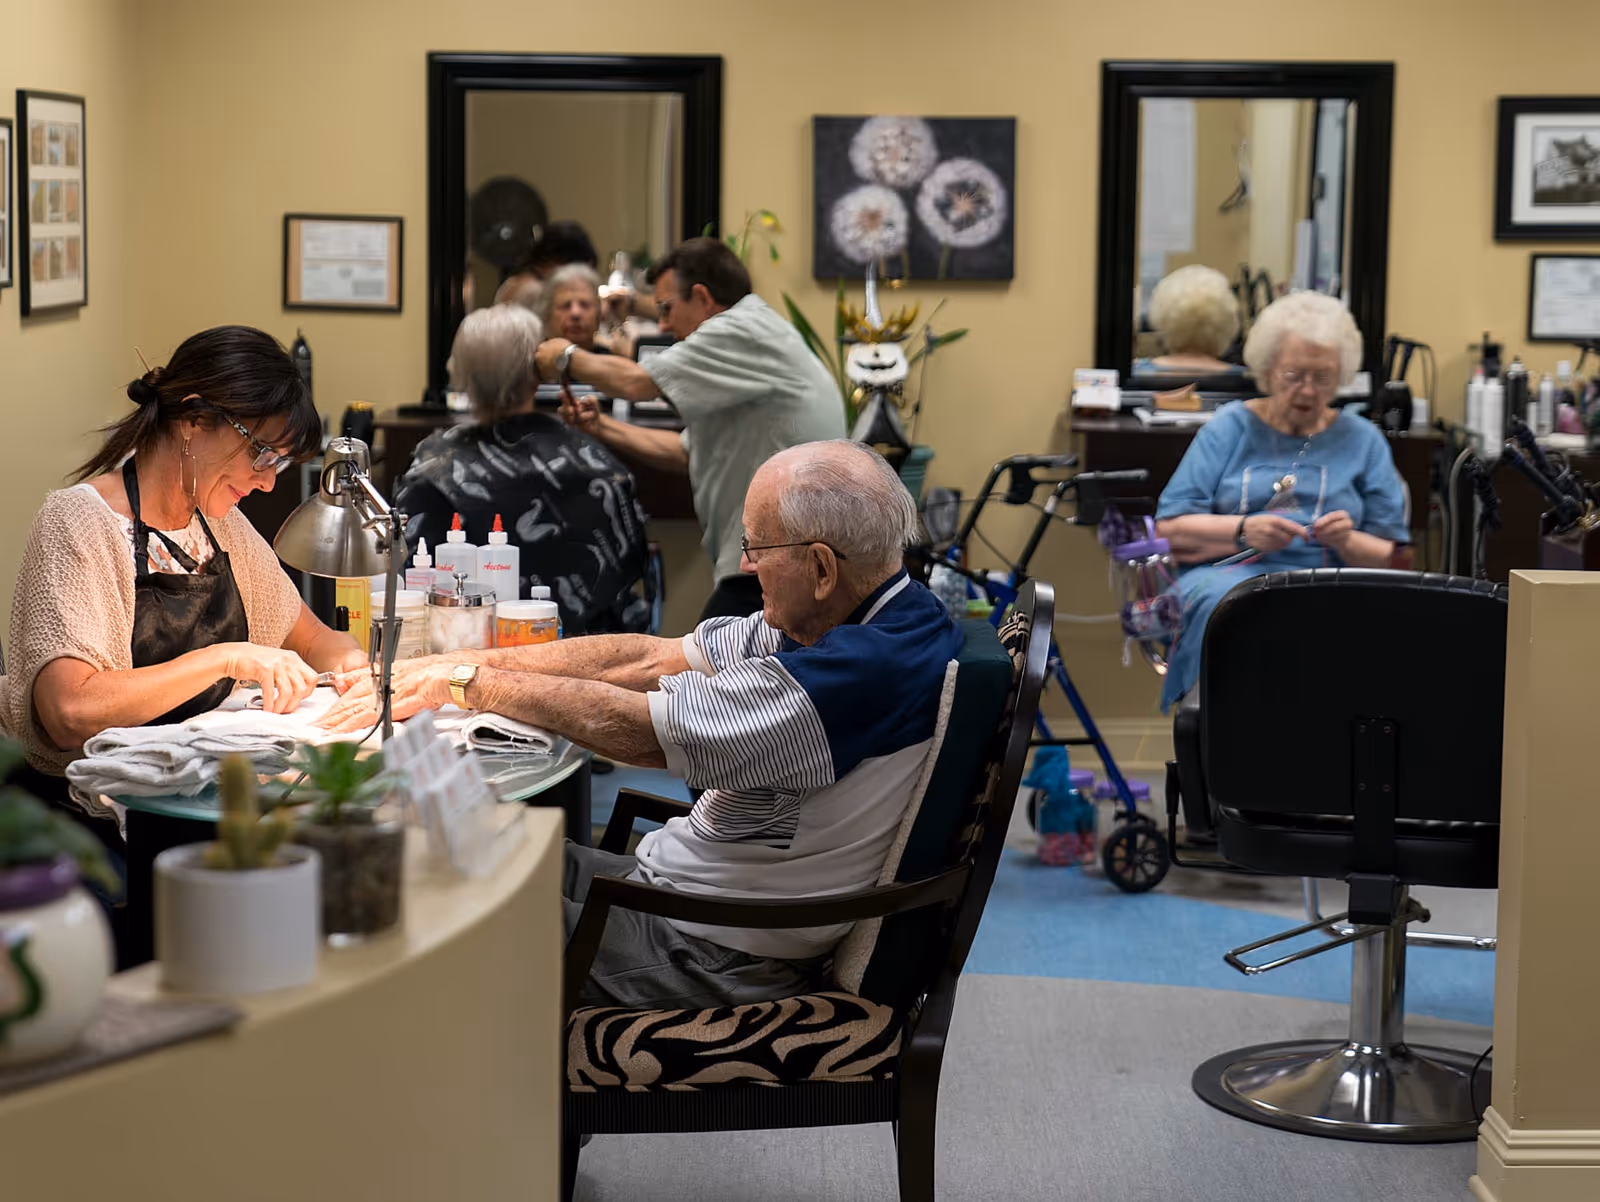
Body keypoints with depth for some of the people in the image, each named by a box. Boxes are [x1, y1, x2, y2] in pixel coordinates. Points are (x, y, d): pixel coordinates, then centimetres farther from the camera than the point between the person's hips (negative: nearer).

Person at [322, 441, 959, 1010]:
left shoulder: (875, 667, -29)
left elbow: (637, 728, -25)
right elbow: (651, 660, 4)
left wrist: (468, 681, -12)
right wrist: (453, 663, 0)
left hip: (728, 960, -9)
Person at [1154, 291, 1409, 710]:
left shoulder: (1363, 441, 18)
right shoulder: (1229, 428, 15)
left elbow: (1389, 558, 14)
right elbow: (1169, 531, 6)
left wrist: (1347, 541, -8)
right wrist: (1243, 531, -11)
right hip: (1228, 574, -1)